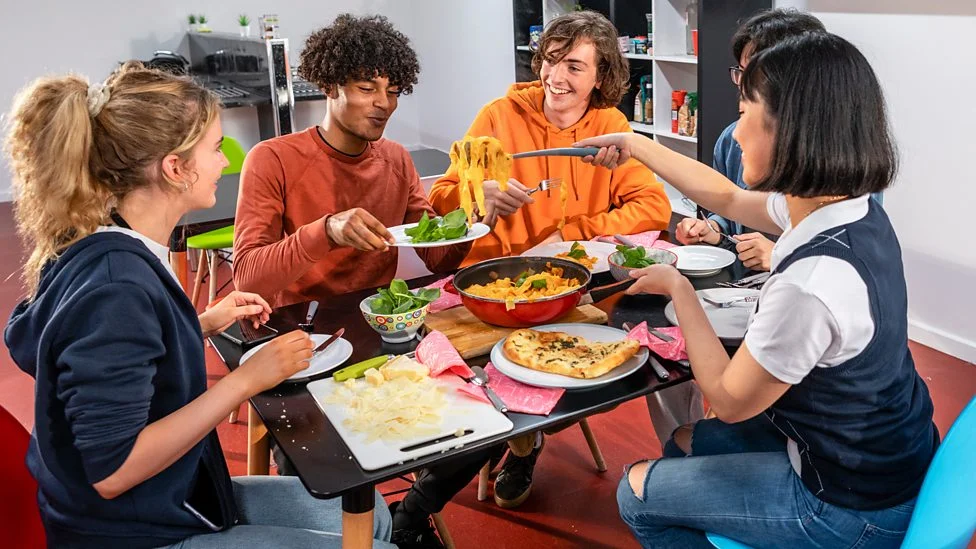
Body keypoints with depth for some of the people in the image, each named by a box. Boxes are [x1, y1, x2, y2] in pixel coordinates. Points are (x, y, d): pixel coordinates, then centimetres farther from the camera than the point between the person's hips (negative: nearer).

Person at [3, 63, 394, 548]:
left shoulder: (114, 252, 0)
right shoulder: (116, 285, -29)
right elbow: (112, 469, -29)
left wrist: (204, 325, 4)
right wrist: (245, 380, -26)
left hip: (169, 500, 9)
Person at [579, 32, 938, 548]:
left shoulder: (812, 286, -37)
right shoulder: (853, 209, -8)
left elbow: (729, 401, -20)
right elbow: (729, 199, 11)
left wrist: (678, 289, -11)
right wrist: (636, 146, 17)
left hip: (852, 506, -8)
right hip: (877, 455, 8)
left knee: (638, 493, 6)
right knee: (685, 444, 24)